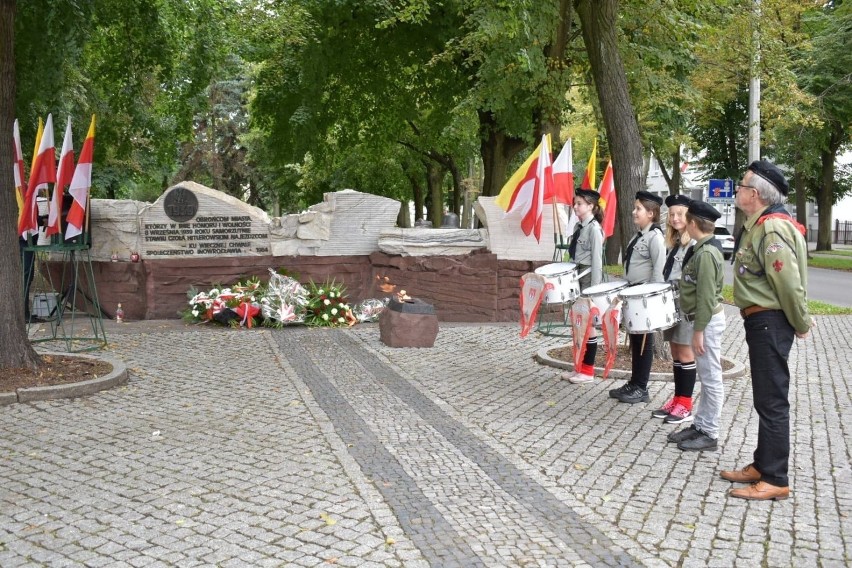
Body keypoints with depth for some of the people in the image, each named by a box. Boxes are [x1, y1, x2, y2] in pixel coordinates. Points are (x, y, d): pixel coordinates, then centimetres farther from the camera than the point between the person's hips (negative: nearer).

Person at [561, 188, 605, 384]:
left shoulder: (594, 228, -14)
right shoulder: (578, 226, 11)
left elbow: (596, 260, -16)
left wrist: (594, 287, -17)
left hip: (589, 277, -9)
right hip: (578, 276, 9)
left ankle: (588, 371, 8)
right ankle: (580, 367, 21)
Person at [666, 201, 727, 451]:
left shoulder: (705, 254, -19)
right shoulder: (702, 250, 11)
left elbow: (706, 297, -22)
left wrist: (698, 331, -21)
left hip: (708, 321, -10)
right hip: (704, 319, 10)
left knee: (711, 379, -2)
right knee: (705, 377, 16)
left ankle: (709, 434, 5)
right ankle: (700, 425, 25)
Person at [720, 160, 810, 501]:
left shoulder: (772, 229, -21)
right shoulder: (758, 225, 12)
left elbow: (789, 283, -23)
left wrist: (801, 325, -12)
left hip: (770, 321, -11)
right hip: (761, 320, 11)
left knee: (772, 401, -5)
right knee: (765, 398, 17)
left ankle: (775, 480, 2)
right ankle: (762, 466, 28)